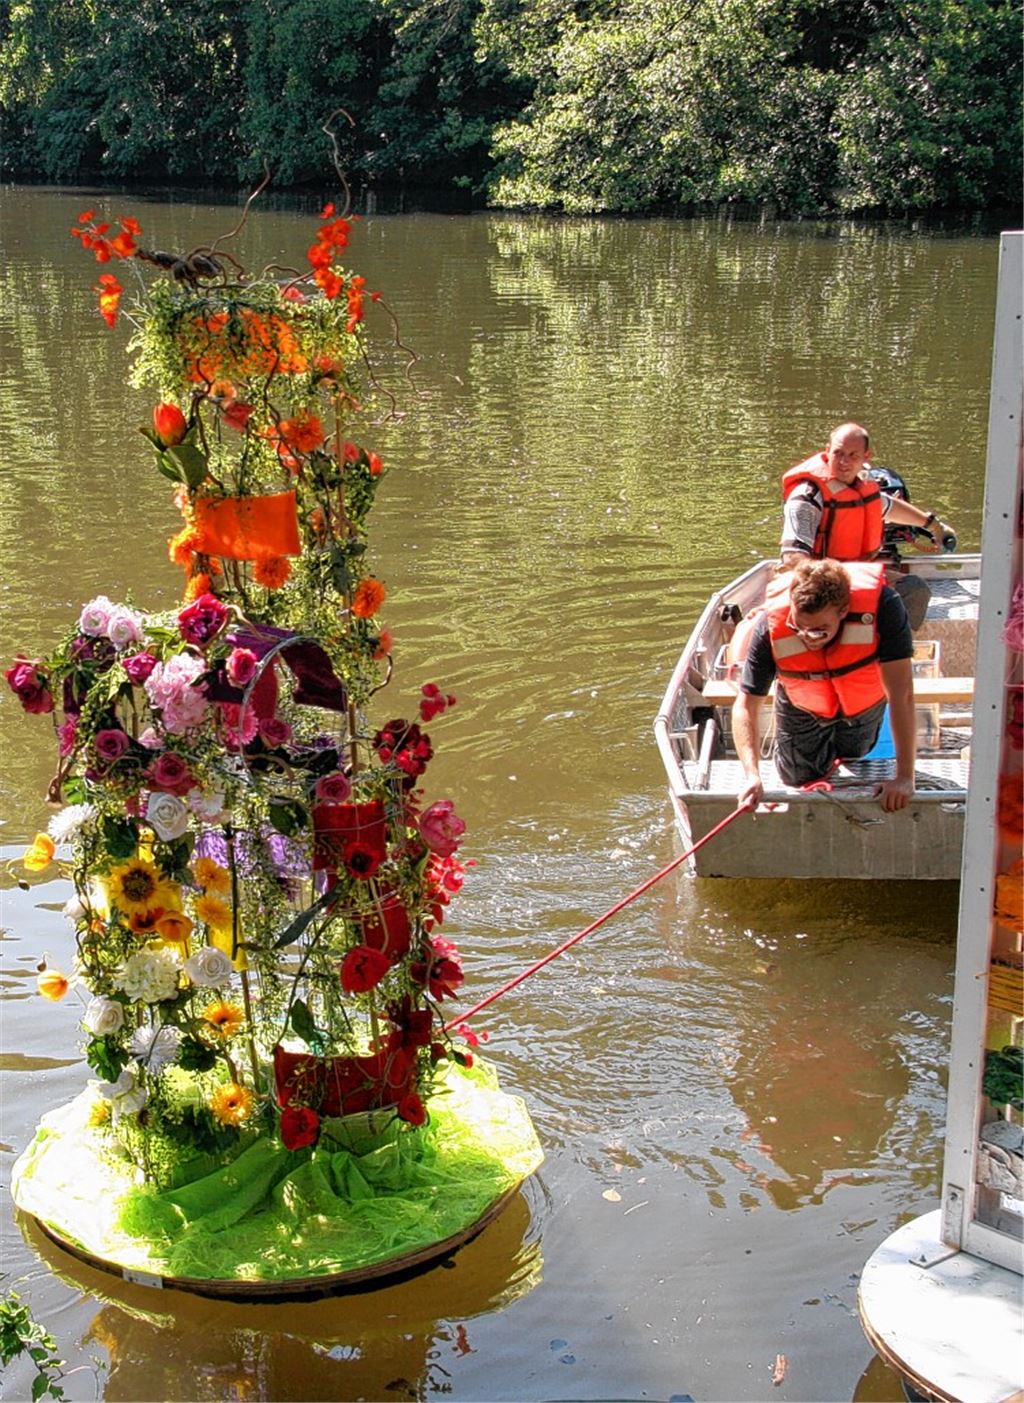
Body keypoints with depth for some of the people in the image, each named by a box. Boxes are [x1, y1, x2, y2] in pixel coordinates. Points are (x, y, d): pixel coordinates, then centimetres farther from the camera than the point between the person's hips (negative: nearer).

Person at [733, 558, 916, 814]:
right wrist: (752, 775, -47)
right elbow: (746, 706, -33)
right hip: (802, 707, 0)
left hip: (865, 704, 0)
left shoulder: (881, 606, -44)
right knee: (797, 778, 17)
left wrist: (905, 777, -45)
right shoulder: (771, 627, -40)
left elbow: (901, 695, -42)